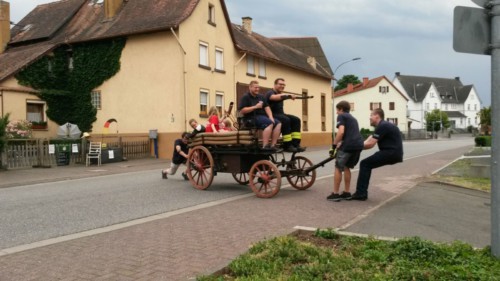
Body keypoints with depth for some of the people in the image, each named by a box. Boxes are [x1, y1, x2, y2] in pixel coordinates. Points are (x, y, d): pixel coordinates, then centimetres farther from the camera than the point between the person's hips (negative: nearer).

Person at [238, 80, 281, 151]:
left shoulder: (261, 97, 21)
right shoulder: (245, 97, 0)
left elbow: (267, 107, 12)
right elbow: (242, 111, -11)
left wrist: (270, 117, -6)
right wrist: (255, 107, -14)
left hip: (263, 116, 7)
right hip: (252, 118, -7)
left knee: (278, 123, -16)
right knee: (269, 123, -32)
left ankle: (273, 145, -23)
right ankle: (265, 146, -36)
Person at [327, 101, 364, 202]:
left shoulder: (341, 116, 5)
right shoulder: (353, 118, 30)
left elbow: (341, 132, -10)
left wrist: (334, 145, -3)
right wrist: (340, 144, 36)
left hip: (349, 145, -8)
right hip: (359, 144, 8)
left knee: (338, 168, 4)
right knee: (346, 167, 21)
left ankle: (335, 194, 6)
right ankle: (347, 193, 22)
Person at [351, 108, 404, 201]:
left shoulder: (382, 126, -14)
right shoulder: (382, 126, 19)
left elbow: (370, 144, -17)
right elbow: (368, 141, 14)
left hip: (391, 153, -10)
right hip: (392, 153, 10)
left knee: (365, 164, -7)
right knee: (367, 164, 13)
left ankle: (360, 193, -7)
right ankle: (362, 192, 13)